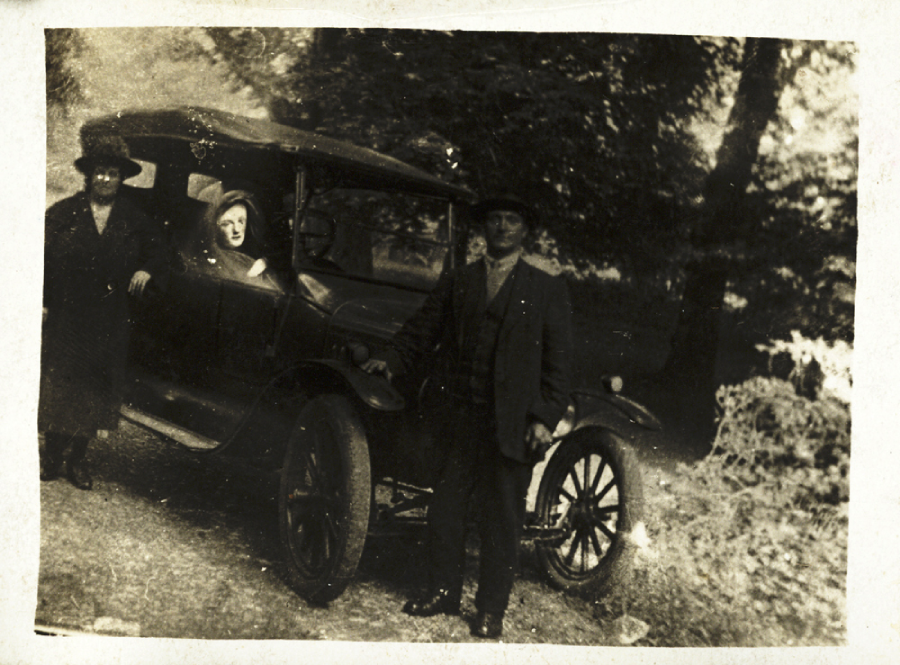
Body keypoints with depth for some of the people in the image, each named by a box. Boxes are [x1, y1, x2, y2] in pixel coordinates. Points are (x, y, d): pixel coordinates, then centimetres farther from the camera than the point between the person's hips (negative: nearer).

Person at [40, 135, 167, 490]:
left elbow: (157, 252, 13)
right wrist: (41, 301, -7)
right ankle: (52, 455, 18)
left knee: (95, 387, 8)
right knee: (58, 384, 2)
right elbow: (41, 256, -1)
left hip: (108, 323, 2)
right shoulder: (63, 213, -1)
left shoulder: (135, 220, 5)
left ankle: (78, 459, 21)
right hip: (64, 317, -2)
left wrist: (147, 271, -9)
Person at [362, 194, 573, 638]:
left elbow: (557, 360, 1)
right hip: (460, 417, 3)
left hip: (512, 424, -2)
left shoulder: (547, 291, 5)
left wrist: (544, 419, -7)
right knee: (446, 506, 6)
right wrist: (392, 361, -3)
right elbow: (423, 329, 14)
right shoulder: (456, 283, 14)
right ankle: (443, 592, 23)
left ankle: (491, 609, 17)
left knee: (501, 518, 4)